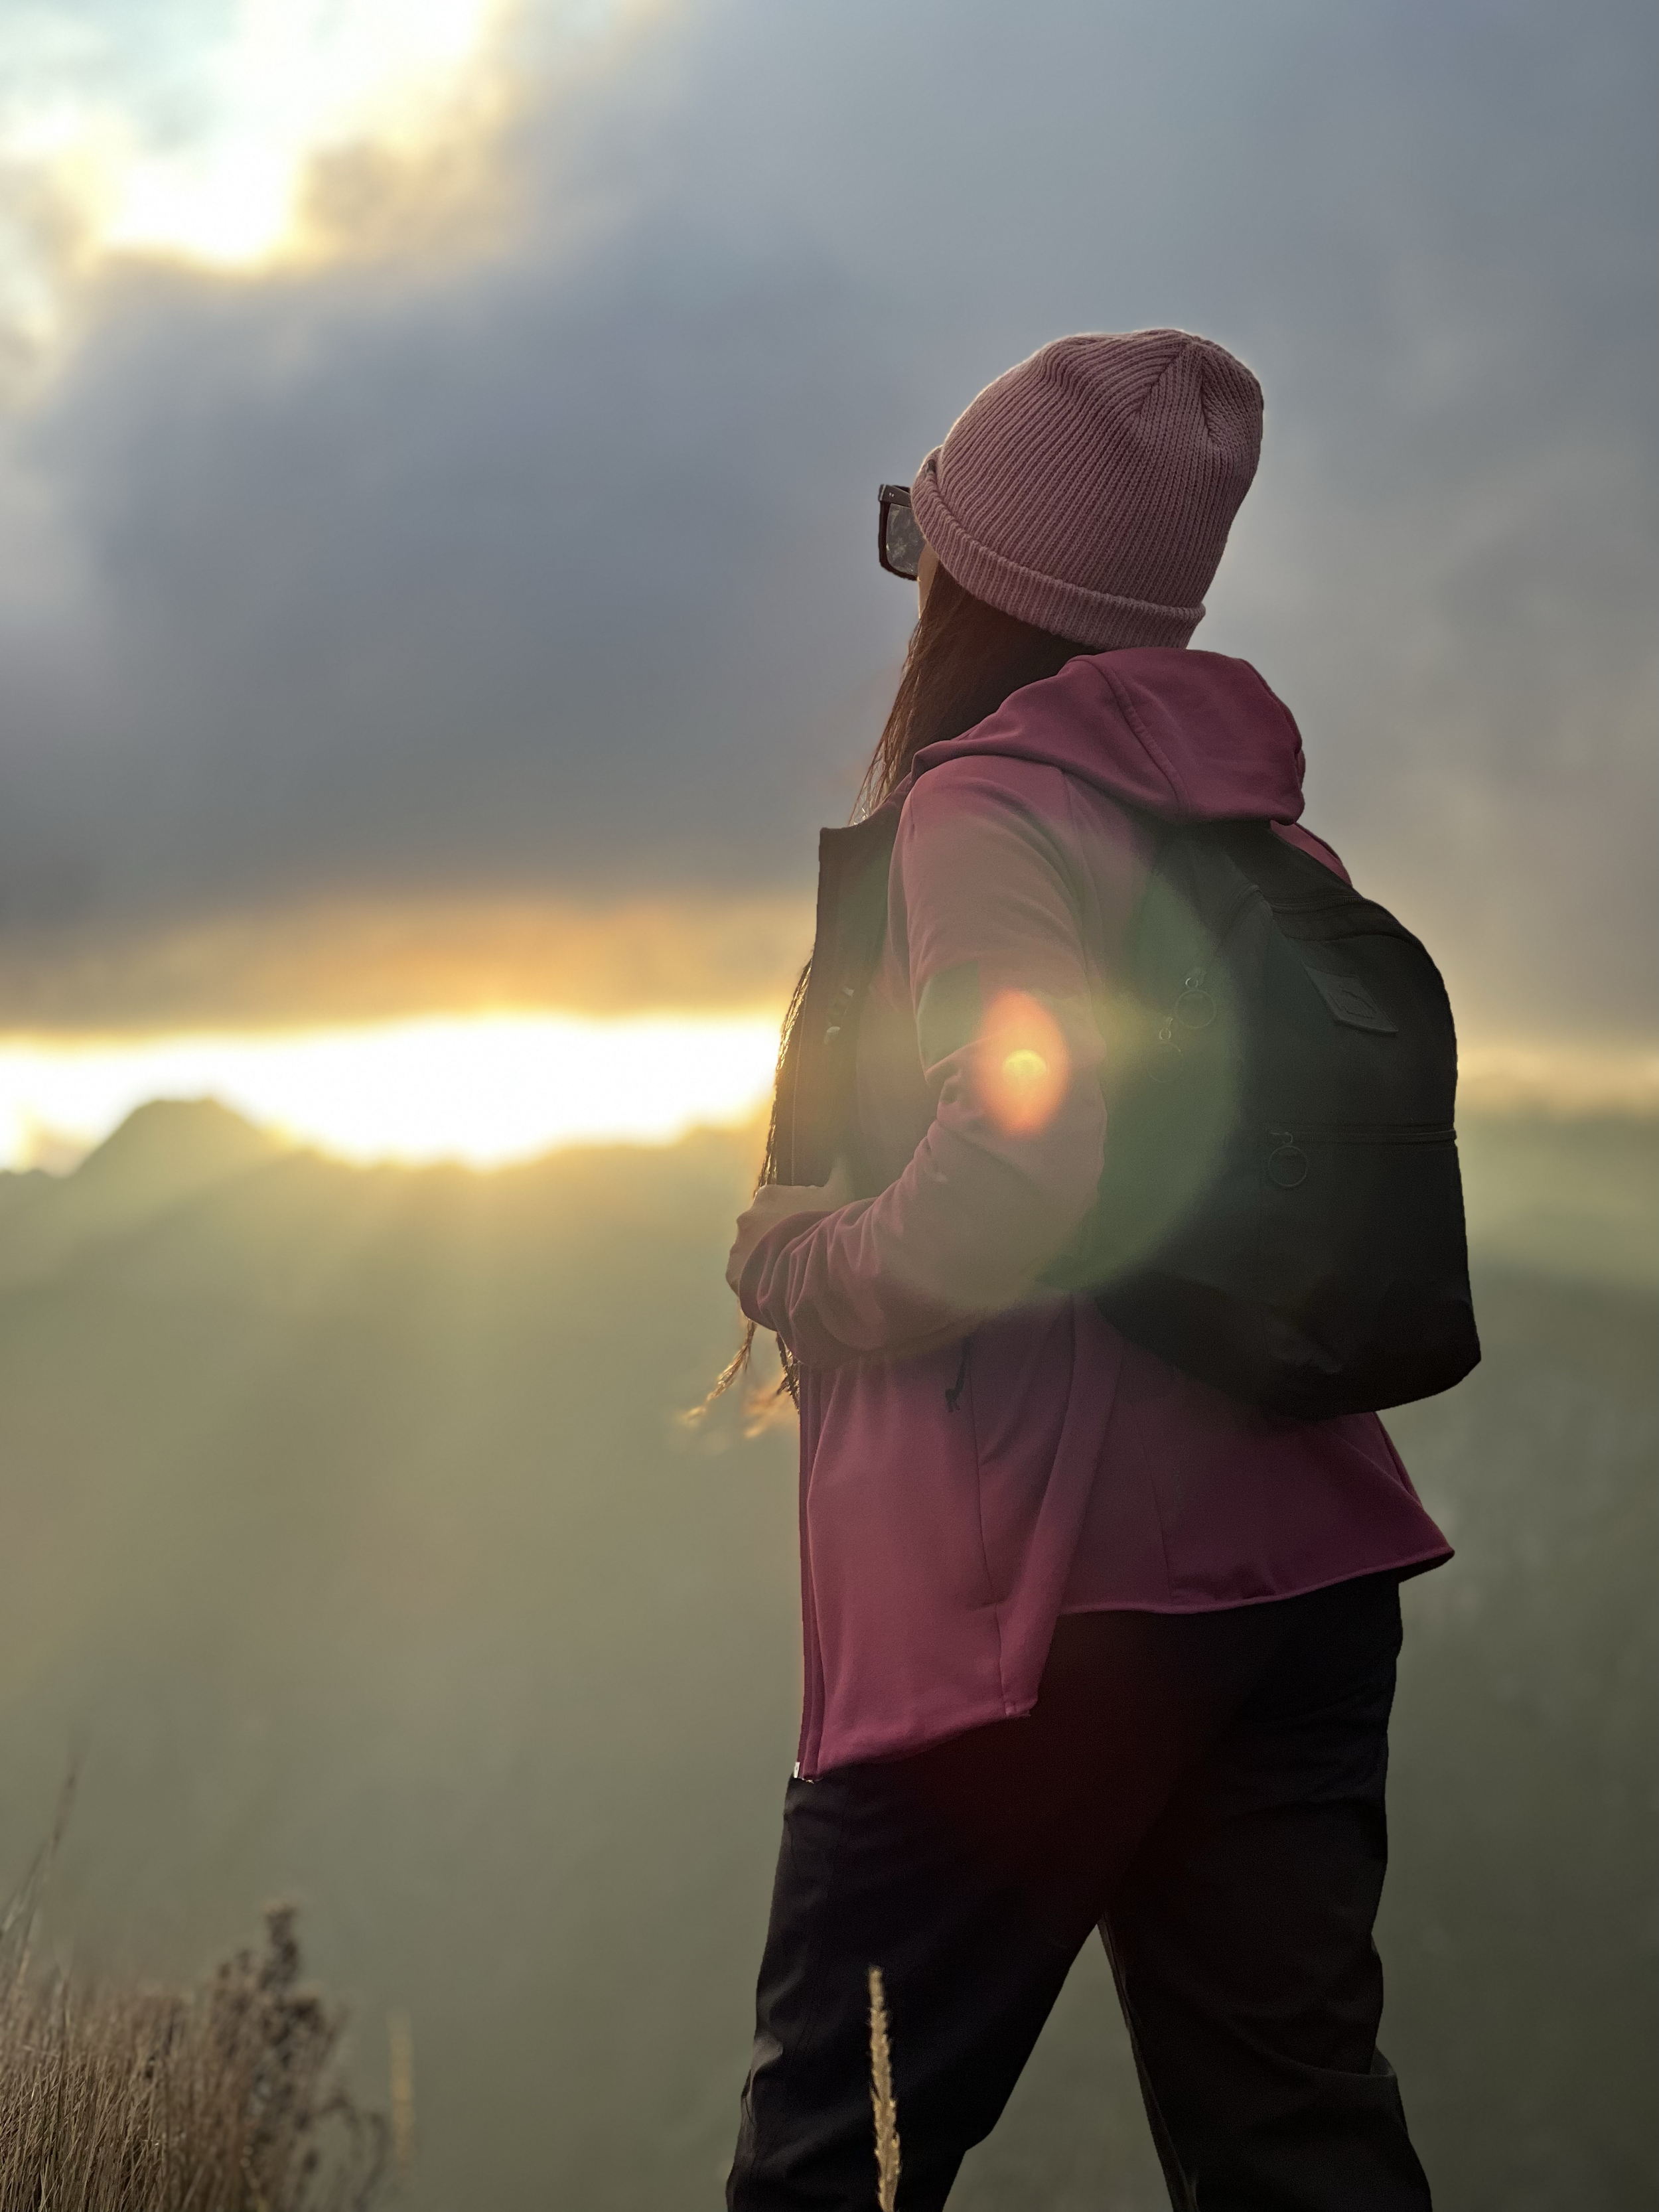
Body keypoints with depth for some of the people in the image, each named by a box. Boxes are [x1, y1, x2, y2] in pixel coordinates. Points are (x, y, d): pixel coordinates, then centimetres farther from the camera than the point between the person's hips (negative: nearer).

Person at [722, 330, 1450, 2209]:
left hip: (1041, 1589, -8)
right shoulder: (1259, 831, 13)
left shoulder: (990, 804, -9)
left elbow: (1019, 1167, -24)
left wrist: (797, 1261, -6)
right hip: (1301, 1556, 8)